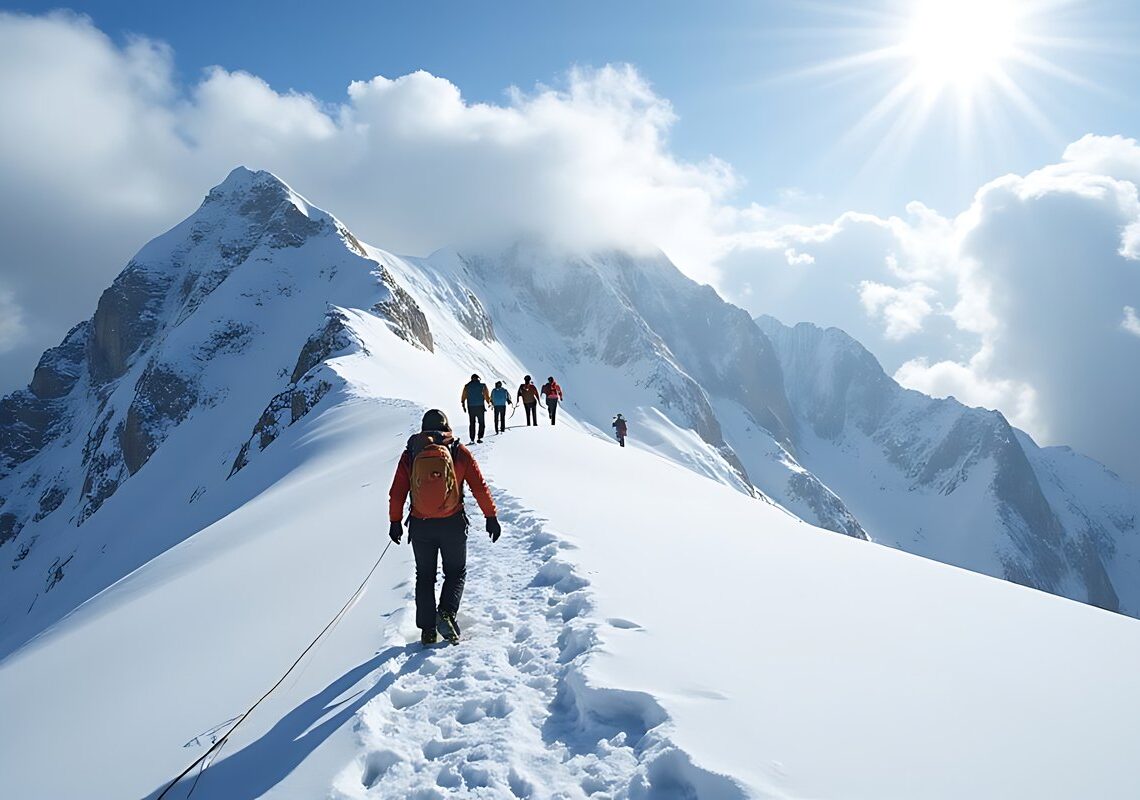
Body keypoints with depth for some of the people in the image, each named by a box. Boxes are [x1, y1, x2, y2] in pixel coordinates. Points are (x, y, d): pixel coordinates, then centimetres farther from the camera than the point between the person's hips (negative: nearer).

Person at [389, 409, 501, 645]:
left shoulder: (410, 454, 0)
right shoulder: (459, 451, -4)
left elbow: (397, 492, 1)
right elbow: (480, 486, -5)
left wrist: (395, 521, 12)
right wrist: (491, 517, 1)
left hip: (420, 526, 1)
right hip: (453, 524, -1)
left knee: (424, 577, 16)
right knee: (456, 572, 16)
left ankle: (427, 630, 13)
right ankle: (447, 613, -8)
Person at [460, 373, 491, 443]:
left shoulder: (467, 386, 4)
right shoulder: (482, 385, -1)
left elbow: (463, 397, 4)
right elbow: (487, 396, -3)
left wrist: (463, 406, 14)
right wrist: (489, 403, 13)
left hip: (471, 408, 2)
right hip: (480, 407, -2)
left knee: (472, 424, 10)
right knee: (482, 423, 9)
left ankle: (472, 440, 7)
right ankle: (480, 438, -4)